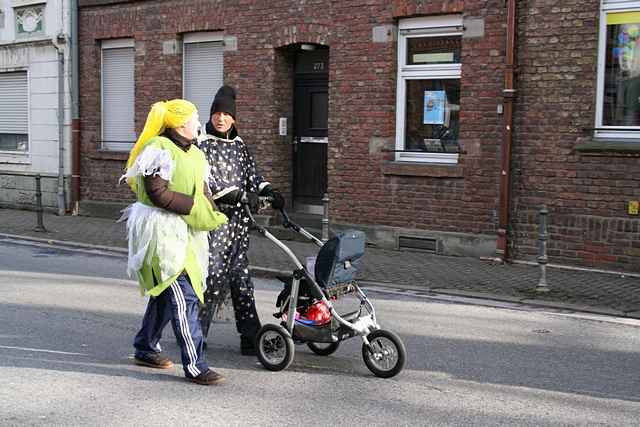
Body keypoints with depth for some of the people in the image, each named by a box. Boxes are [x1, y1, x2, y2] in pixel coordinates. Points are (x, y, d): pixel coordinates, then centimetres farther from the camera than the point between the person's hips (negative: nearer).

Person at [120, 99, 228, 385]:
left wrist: (209, 210, -1)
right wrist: (194, 207, -18)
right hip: (163, 231, -10)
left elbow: (201, 187, 19)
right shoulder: (159, 150, -14)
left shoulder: (191, 152, 15)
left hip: (186, 231, 10)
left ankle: (145, 349, 34)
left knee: (165, 293, 18)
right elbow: (158, 193, -20)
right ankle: (194, 366, -8)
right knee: (183, 296, -11)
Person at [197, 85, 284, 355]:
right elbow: (206, 181, -13)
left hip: (239, 218, 5)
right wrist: (240, 195, -21)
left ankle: (250, 337, 10)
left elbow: (251, 173, 14)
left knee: (240, 276, 7)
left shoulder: (239, 144, 15)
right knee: (213, 274, -7)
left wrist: (268, 192, -5)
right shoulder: (203, 144, -3)